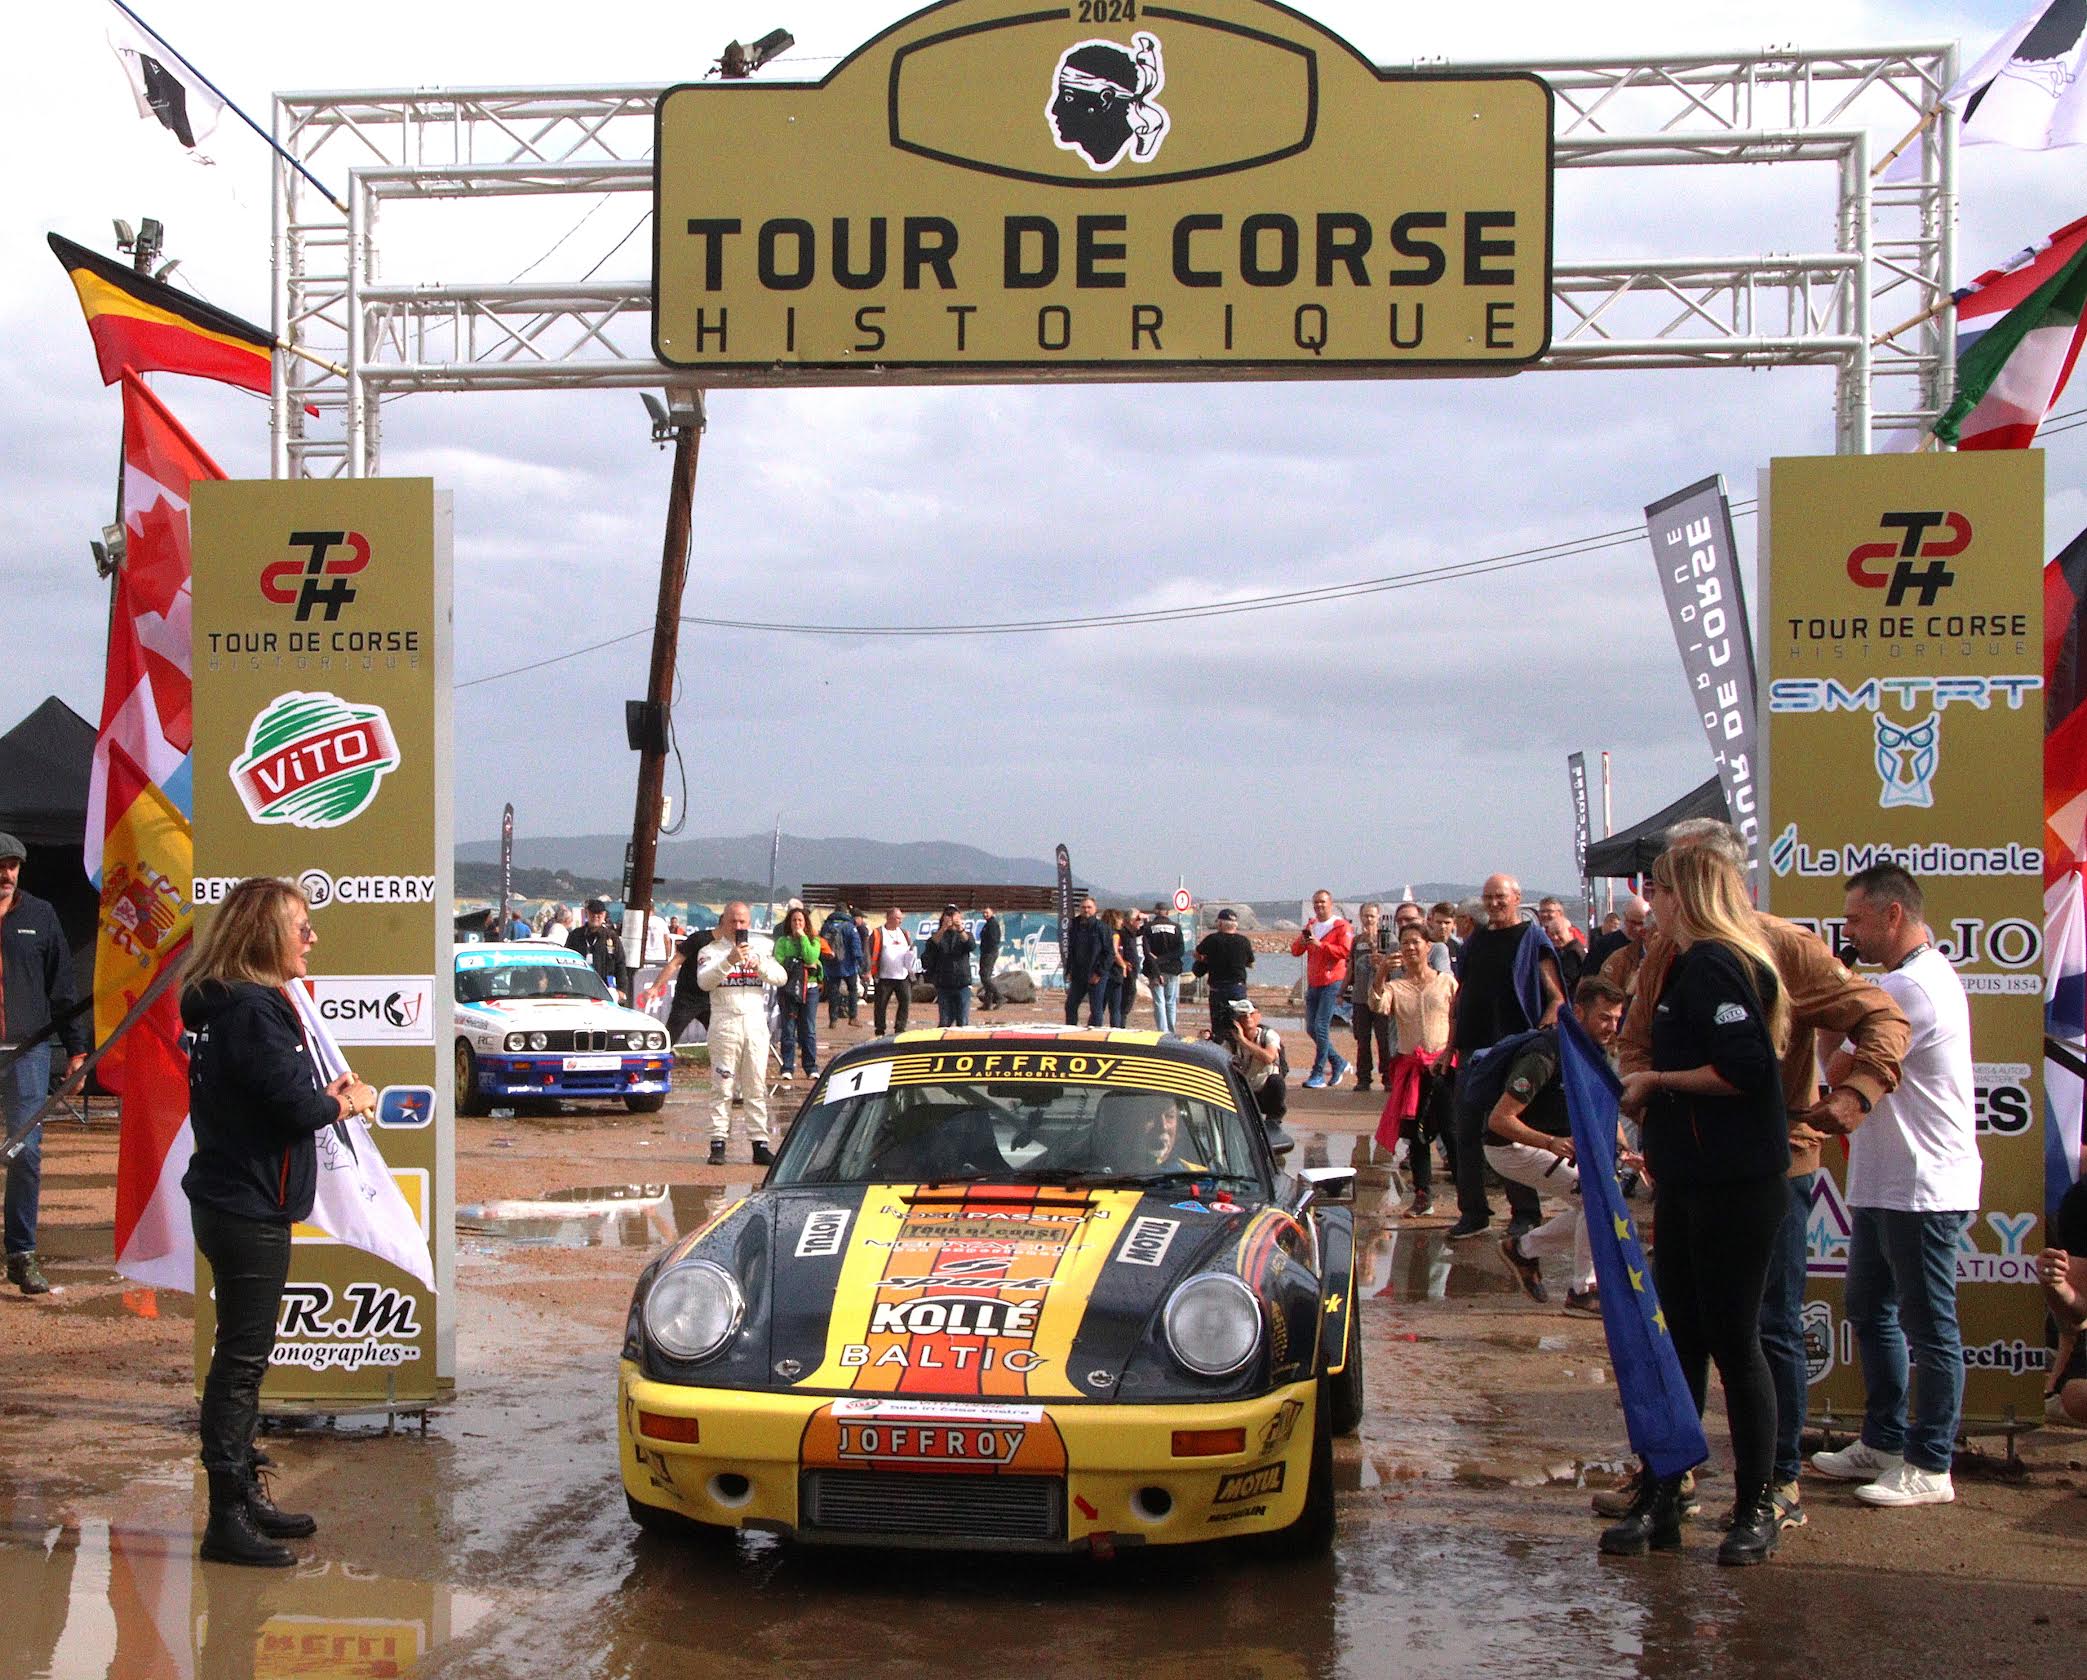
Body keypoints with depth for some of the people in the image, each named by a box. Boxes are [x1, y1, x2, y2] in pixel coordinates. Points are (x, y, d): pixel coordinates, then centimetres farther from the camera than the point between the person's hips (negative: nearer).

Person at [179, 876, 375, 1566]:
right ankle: (228, 1520, 2)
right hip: (250, 1211, -10)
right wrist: (347, 1101, -5)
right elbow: (297, 1107, -23)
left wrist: (323, 1094, 0)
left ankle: (244, 1495, 29)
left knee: (243, 1357, 18)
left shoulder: (223, 1003, 11)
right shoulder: (254, 1009, -20)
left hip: (233, 1204, 10)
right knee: (240, 1361, -4)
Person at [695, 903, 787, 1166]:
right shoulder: (711, 951, 6)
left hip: (756, 1024, 3)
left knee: (757, 1088, 4)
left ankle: (760, 1144, 6)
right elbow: (704, 981, -12)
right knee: (722, 1087, -5)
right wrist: (730, 961, -24)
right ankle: (718, 1143, -3)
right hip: (725, 1024, -3)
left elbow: (781, 977, 3)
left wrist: (759, 965, -14)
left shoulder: (762, 950, 17)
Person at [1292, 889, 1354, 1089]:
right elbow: (1295, 951, 11)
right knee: (1311, 1028, 8)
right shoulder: (1311, 926, 17)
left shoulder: (1341, 926, -4)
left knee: (1321, 1027, -14)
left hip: (1332, 983, -8)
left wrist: (1320, 944, -19)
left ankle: (1318, 1075, -12)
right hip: (1313, 984, 8)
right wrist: (1303, 939, -9)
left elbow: (1344, 951, -17)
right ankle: (1339, 1063, 24)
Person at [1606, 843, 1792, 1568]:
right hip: (1690, 1183, 10)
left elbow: (1744, 1068, -25)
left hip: (1732, 1187, -10)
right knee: (1678, 1340, 11)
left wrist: (1656, 1080, -15)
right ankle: (1658, 1502, 15)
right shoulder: (1690, 965, 18)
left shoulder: (1714, 965, -15)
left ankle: (1756, 1510, 9)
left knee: (1732, 1341, -2)